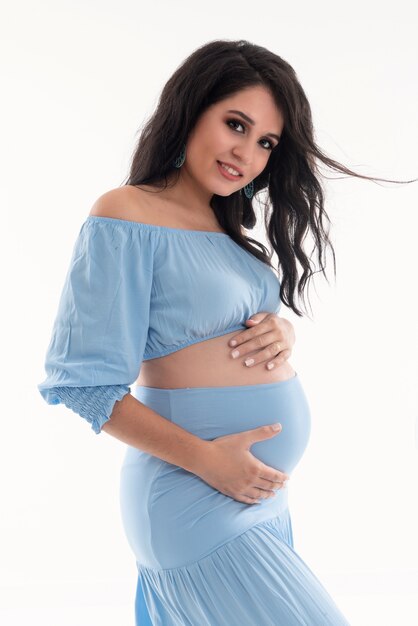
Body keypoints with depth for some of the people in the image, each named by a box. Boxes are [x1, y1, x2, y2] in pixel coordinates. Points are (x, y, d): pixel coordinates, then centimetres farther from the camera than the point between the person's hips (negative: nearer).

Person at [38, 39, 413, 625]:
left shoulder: (228, 228, 10)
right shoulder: (126, 214, -12)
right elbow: (80, 382, -15)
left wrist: (284, 333, -5)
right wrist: (206, 459, -19)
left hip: (264, 491, 8)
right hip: (198, 497, -8)